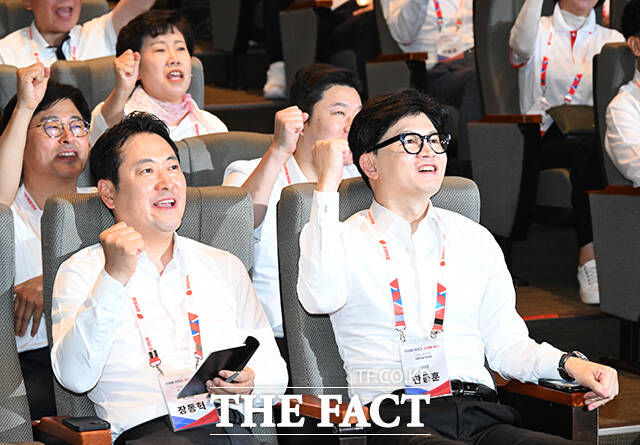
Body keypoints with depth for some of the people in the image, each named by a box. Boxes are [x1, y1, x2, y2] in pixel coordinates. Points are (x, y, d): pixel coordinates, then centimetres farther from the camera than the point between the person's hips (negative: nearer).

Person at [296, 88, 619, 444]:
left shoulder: (476, 240, 22)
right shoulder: (345, 240, 11)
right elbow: (320, 298, -12)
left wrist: (570, 364, 0)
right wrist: (328, 184, -9)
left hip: (480, 415, 5)